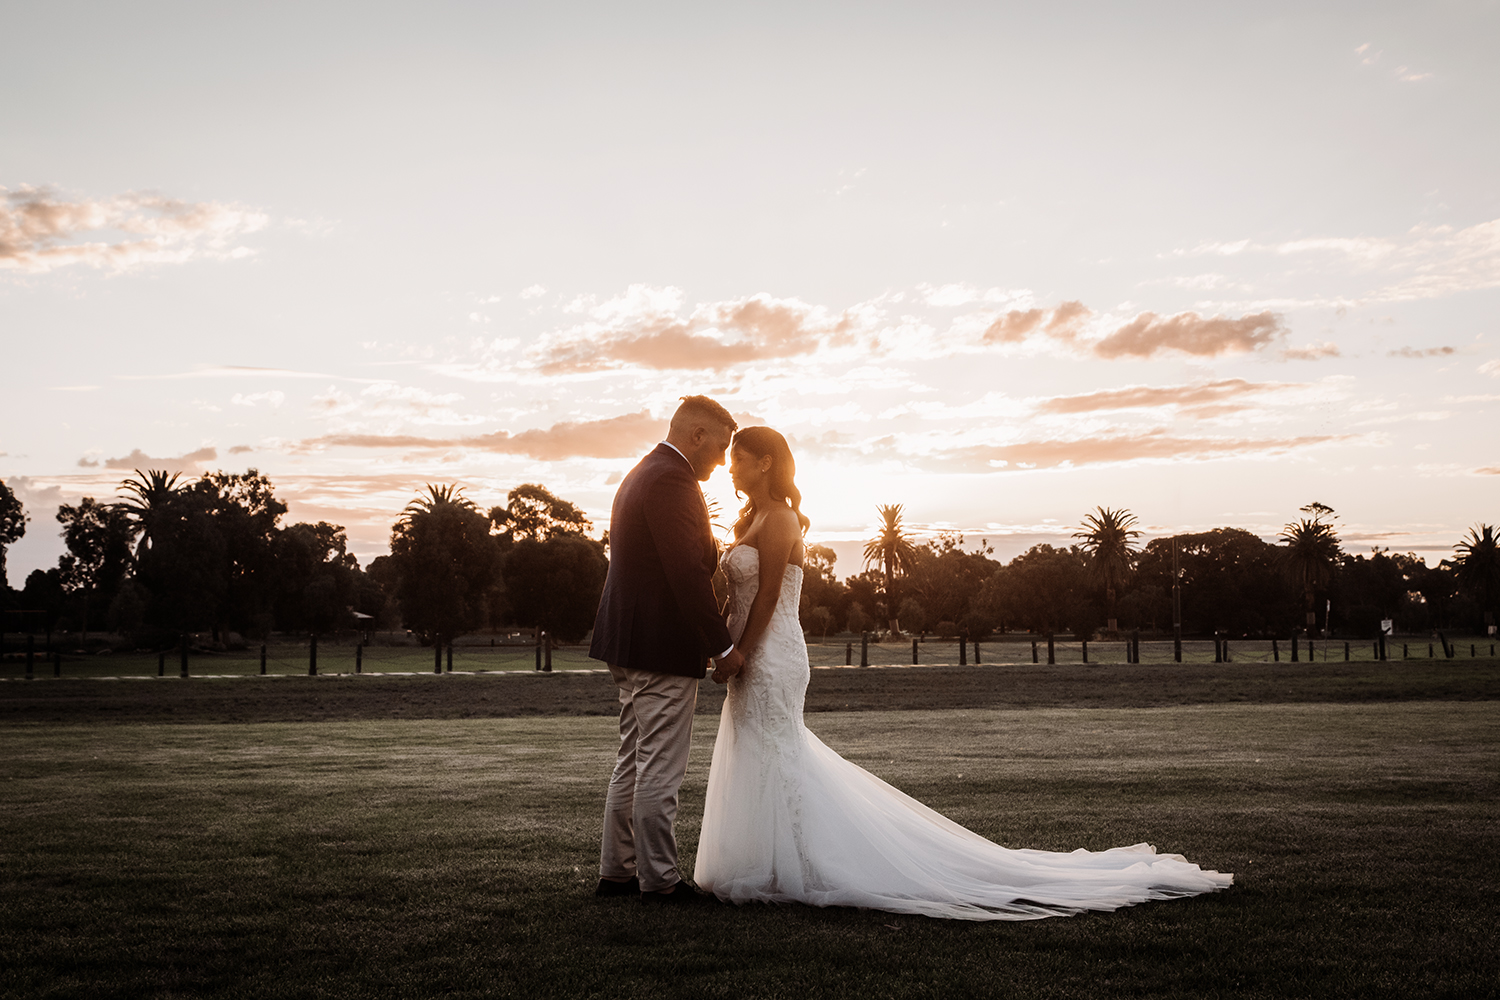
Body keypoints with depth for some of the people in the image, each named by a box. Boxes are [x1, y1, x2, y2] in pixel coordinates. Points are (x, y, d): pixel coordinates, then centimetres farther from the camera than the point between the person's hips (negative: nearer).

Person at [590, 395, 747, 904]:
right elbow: (688, 573, -21)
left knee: (633, 763, 15)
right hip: (663, 649, -11)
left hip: (629, 643, 11)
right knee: (659, 769, -3)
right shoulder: (672, 480, -16)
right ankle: (657, 879, 5)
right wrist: (724, 646, -16)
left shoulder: (640, 475, 17)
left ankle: (617, 871, 21)